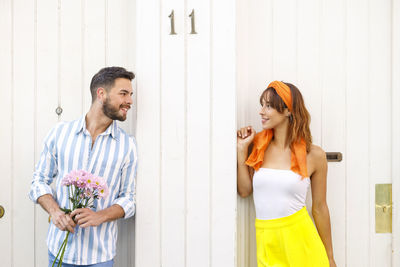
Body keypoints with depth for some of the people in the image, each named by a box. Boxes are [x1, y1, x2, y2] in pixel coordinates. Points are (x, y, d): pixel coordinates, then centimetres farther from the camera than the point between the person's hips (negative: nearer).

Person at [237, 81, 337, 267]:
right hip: (266, 240, 2)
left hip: (298, 237, -2)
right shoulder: (258, 146, 2)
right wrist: (242, 148, -3)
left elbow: (320, 208, 1)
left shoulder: (314, 155, -5)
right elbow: (244, 190, 1)